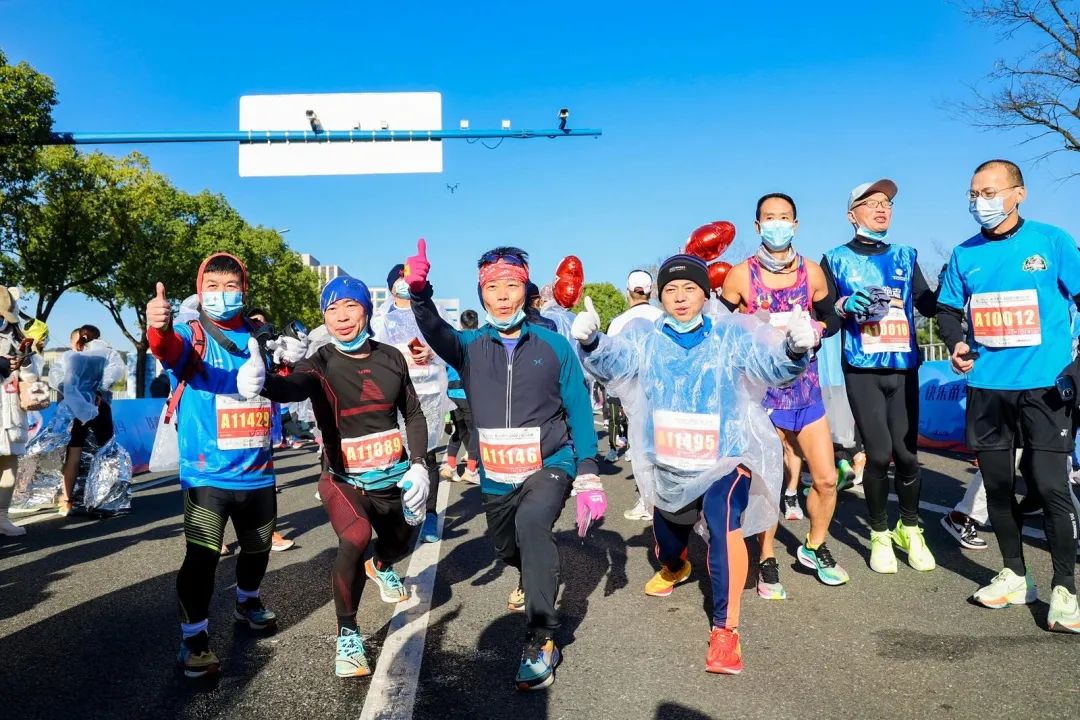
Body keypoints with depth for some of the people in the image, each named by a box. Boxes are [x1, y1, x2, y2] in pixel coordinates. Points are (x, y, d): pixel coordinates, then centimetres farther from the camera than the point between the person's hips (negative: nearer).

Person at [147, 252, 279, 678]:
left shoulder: (259, 339, 6)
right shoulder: (193, 336, -7)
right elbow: (172, 350, -31)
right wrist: (159, 328, -54)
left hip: (257, 473, 5)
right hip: (207, 474, -4)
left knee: (258, 548, 19)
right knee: (201, 556, -13)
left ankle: (247, 602, 46)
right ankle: (194, 638, 7)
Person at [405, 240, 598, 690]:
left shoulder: (554, 345, -6)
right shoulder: (470, 347, -2)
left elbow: (578, 409, -2)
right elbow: (436, 333, -24)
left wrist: (588, 471, -8)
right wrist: (419, 294, -44)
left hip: (550, 464, -3)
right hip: (497, 476, 4)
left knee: (532, 522, -31)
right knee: (505, 548, 21)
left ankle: (541, 641, -19)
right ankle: (534, 578, 60)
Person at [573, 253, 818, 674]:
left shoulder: (731, 336, -6)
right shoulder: (646, 340, -2)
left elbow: (771, 365, -18)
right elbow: (612, 362, -17)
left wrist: (794, 349, -41)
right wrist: (591, 342, -40)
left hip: (725, 458, -3)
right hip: (669, 465, 3)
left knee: (725, 526, -27)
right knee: (668, 529, 23)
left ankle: (725, 628, -17)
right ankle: (673, 568, 60)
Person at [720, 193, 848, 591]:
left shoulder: (812, 272, 3)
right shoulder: (741, 275, -6)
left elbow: (831, 318, 14)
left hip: (806, 388, 3)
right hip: (762, 390, -3)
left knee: (826, 479, 6)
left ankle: (815, 548, 31)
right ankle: (767, 561, 21)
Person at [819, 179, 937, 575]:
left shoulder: (906, 256, 12)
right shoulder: (836, 259, 4)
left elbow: (929, 306, 9)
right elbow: (821, 313, 1)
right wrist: (845, 305, -18)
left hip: (904, 368, 3)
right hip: (862, 370, -3)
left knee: (906, 452, 1)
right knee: (878, 453, -6)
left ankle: (910, 529, 24)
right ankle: (879, 534, 14)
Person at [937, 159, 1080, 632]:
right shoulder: (964, 254, 7)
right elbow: (948, 309, 14)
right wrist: (955, 343, -6)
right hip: (987, 386, 4)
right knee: (997, 484, 11)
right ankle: (1014, 577, 27)